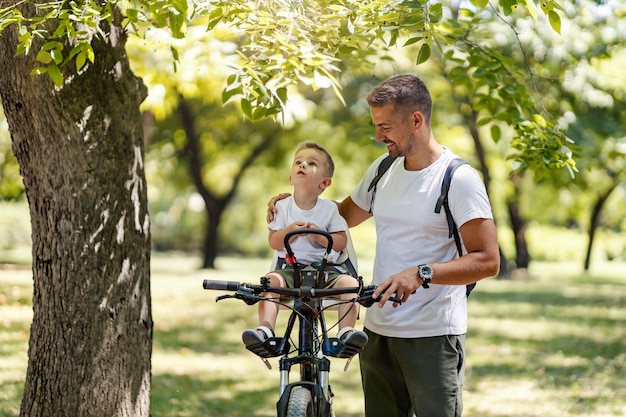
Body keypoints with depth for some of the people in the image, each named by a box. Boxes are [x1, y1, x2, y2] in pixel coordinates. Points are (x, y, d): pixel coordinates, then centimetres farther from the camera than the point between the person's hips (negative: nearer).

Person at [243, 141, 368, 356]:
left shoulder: (329, 209, 4)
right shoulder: (282, 207, 4)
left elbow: (341, 242, -1)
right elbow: (273, 242, -1)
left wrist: (319, 234, -18)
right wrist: (290, 231, -21)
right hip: (291, 268, 0)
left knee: (349, 282, -28)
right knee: (271, 280, -30)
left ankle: (346, 330, -28)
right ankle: (266, 329, -35)